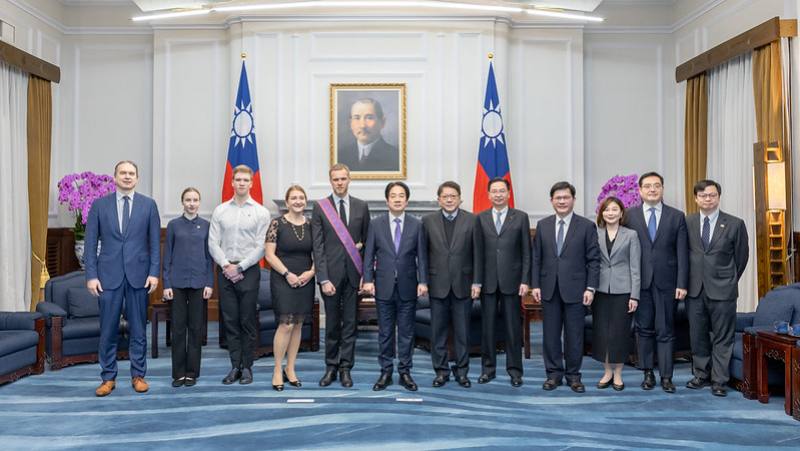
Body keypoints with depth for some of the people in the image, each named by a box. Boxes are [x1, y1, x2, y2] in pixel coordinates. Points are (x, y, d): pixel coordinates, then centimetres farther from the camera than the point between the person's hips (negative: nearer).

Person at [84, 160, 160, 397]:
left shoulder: (148, 205, 4)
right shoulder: (99, 205, 5)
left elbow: (155, 242, 3)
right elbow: (91, 242, 3)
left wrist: (154, 272, -5)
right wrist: (91, 275, -4)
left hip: (138, 275, 0)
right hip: (109, 275, 0)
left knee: (138, 329, 7)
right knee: (108, 330, 3)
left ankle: (138, 375, 17)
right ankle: (108, 377, 14)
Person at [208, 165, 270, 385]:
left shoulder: (260, 212, 0)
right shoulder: (220, 211, 8)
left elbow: (261, 247, -6)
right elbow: (213, 243, 4)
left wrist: (239, 267, -11)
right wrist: (226, 265, -9)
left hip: (248, 271, -3)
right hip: (226, 271, 3)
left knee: (248, 322, 2)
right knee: (230, 321, 6)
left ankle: (247, 367, 10)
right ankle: (235, 366, 13)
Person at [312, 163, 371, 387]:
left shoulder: (361, 206, 6)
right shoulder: (320, 207, 1)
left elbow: (367, 240, 9)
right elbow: (318, 246, -3)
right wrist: (323, 278, -10)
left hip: (353, 273, 1)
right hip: (331, 274, -1)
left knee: (350, 323, 6)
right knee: (332, 323, 7)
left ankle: (345, 368, 15)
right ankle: (331, 367, 18)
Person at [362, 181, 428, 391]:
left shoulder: (416, 225, 3)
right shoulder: (376, 224, 3)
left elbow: (421, 256, 1)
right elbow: (369, 255, 2)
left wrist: (423, 282, -7)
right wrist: (368, 280, -6)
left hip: (408, 287, 0)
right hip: (384, 287, 0)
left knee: (406, 332, 6)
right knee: (385, 332, 7)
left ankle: (405, 372, 16)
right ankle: (386, 372, 16)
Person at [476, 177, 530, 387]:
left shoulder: (520, 217, 3)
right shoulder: (480, 218, 6)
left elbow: (526, 251, 1)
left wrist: (525, 280, -5)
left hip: (511, 281, -1)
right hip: (488, 281, 1)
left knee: (513, 327, 4)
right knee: (487, 326, 7)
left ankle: (514, 369, 14)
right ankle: (488, 368, 18)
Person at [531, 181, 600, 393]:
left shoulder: (587, 226, -1)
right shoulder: (542, 225, 7)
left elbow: (593, 260, -3)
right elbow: (536, 258, 8)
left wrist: (590, 288, -9)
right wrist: (535, 285, 1)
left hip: (575, 289, -2)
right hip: (549, 288, 3)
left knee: (574, 335, 5)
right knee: (551, 334, 7)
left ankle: (573, 375, 17)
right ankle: (554, 373, 18)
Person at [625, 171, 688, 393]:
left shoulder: (677, 217, 4)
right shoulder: (630, 216, 3)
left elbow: (682, 253, 1)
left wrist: (682, 284, -5)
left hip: (666, 282, 0)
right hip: (640, 282, 0)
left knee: (666, 331, 3)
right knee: (644, 329, 7)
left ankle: (666, 376, 9)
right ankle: (648, 373, 18)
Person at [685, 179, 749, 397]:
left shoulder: (735, 224, -3)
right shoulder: (687, 223, 4)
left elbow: (742, 256, 5)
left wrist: (729, 280, 11)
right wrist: (686, 281, 10)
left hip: (722, 290, -2)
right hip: (695, 289, 3)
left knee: (722, 337, 3)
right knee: (697, 336, 10)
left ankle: (719, 381, 11)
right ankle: (701, 375, 23)